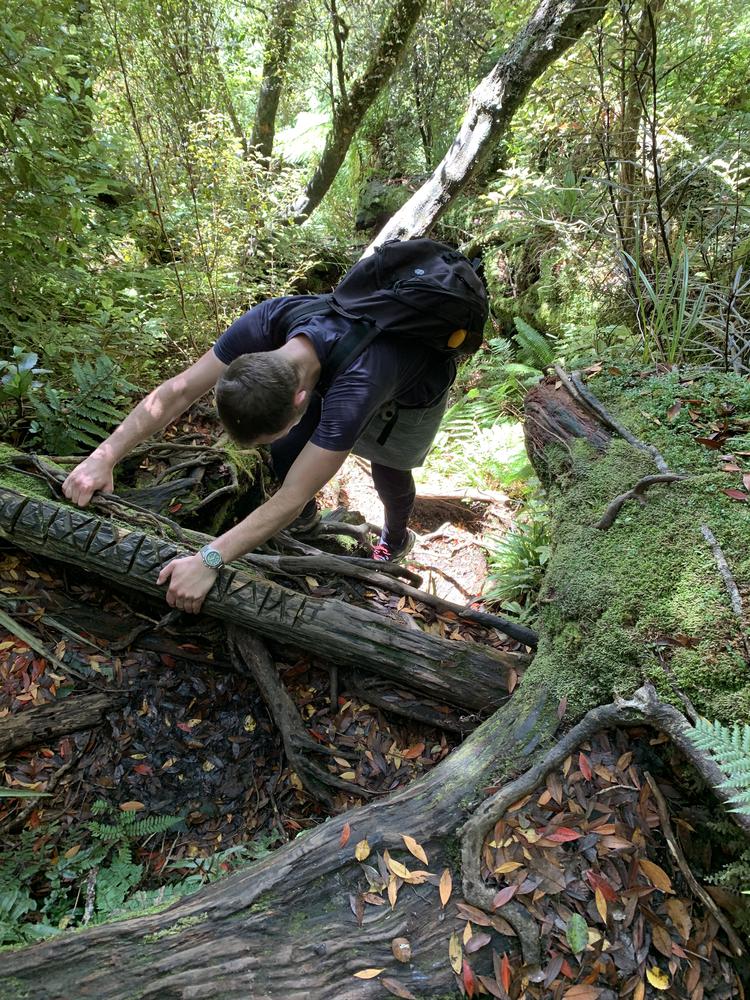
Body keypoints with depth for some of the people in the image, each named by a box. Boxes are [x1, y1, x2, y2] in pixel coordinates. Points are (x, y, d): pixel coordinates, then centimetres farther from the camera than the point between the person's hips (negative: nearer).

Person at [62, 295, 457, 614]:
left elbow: (289, 500, -45)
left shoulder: (354, 387, -49)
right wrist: (104, 456, -32)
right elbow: (177, 391, -28)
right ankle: (306, 515, 25)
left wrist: (209, 561, -47)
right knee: (284, 451, -6)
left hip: (416, 388, -4)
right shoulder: (269, 320, -36)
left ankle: (396, 538, 41)